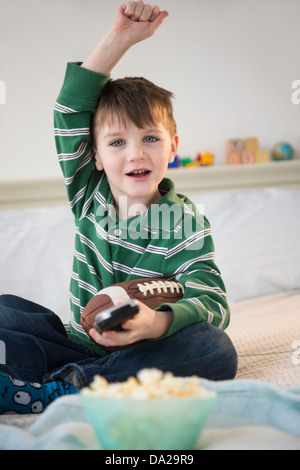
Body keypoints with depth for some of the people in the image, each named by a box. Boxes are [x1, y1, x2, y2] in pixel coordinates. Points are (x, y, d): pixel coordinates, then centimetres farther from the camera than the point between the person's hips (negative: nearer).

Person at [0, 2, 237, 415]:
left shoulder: (186, 223, -8)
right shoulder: (90, 198, 2)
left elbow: (212, 303, -19)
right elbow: (71, 110, -5)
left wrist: (156, 322, -42)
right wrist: (119, 38, -14)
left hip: (147, 352, -2)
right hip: (82, 345, 3)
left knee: (217, 351, -32)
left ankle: (49, 390, -32)